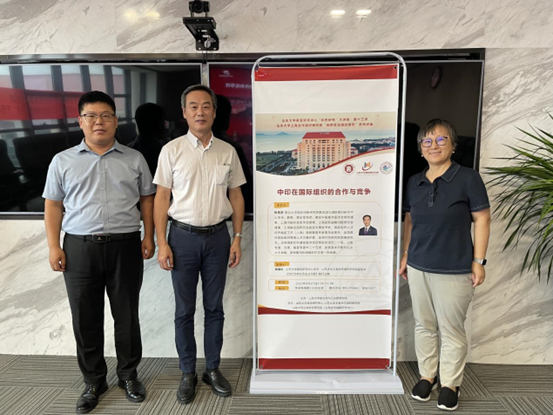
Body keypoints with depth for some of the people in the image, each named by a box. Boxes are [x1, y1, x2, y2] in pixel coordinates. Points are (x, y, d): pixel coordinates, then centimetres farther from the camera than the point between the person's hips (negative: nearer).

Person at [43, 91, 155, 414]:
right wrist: (54, 246, 0)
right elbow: (53, 205, 8)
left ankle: (128, 374, 29)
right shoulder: (63, 161, 8)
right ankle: (94, 381, 27)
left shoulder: (134, 159, 7)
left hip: (125, 245, 0)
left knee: (127, 315, 9)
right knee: (86, 318, 9)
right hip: (79, 247, 1)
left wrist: (148, 237, 0)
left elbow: (147, 199, 9)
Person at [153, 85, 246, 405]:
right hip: (183, 236, -1)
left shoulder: (227, 151, 3)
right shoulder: (172, 150, -2)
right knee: (185, 310, 8)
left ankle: (213, 369, 28)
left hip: (217, 236, 2)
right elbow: (161, 198, -2)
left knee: (215, 307, 12)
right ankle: (188, 373, 24)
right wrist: (162, 243, -7)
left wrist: (237, 239, 2)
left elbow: (236, 196, 7)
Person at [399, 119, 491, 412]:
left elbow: (482, 220, -6)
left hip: (454, 269, -4)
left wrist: (478, 261, -9)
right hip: (418, 267, 4)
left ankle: (451, 384, 26)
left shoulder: (468, 179, -7)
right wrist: (406, 256, 12)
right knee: (424, 325, 14)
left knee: (451, 329, 7)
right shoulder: (414, 182, 6)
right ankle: (426, 376, 32)